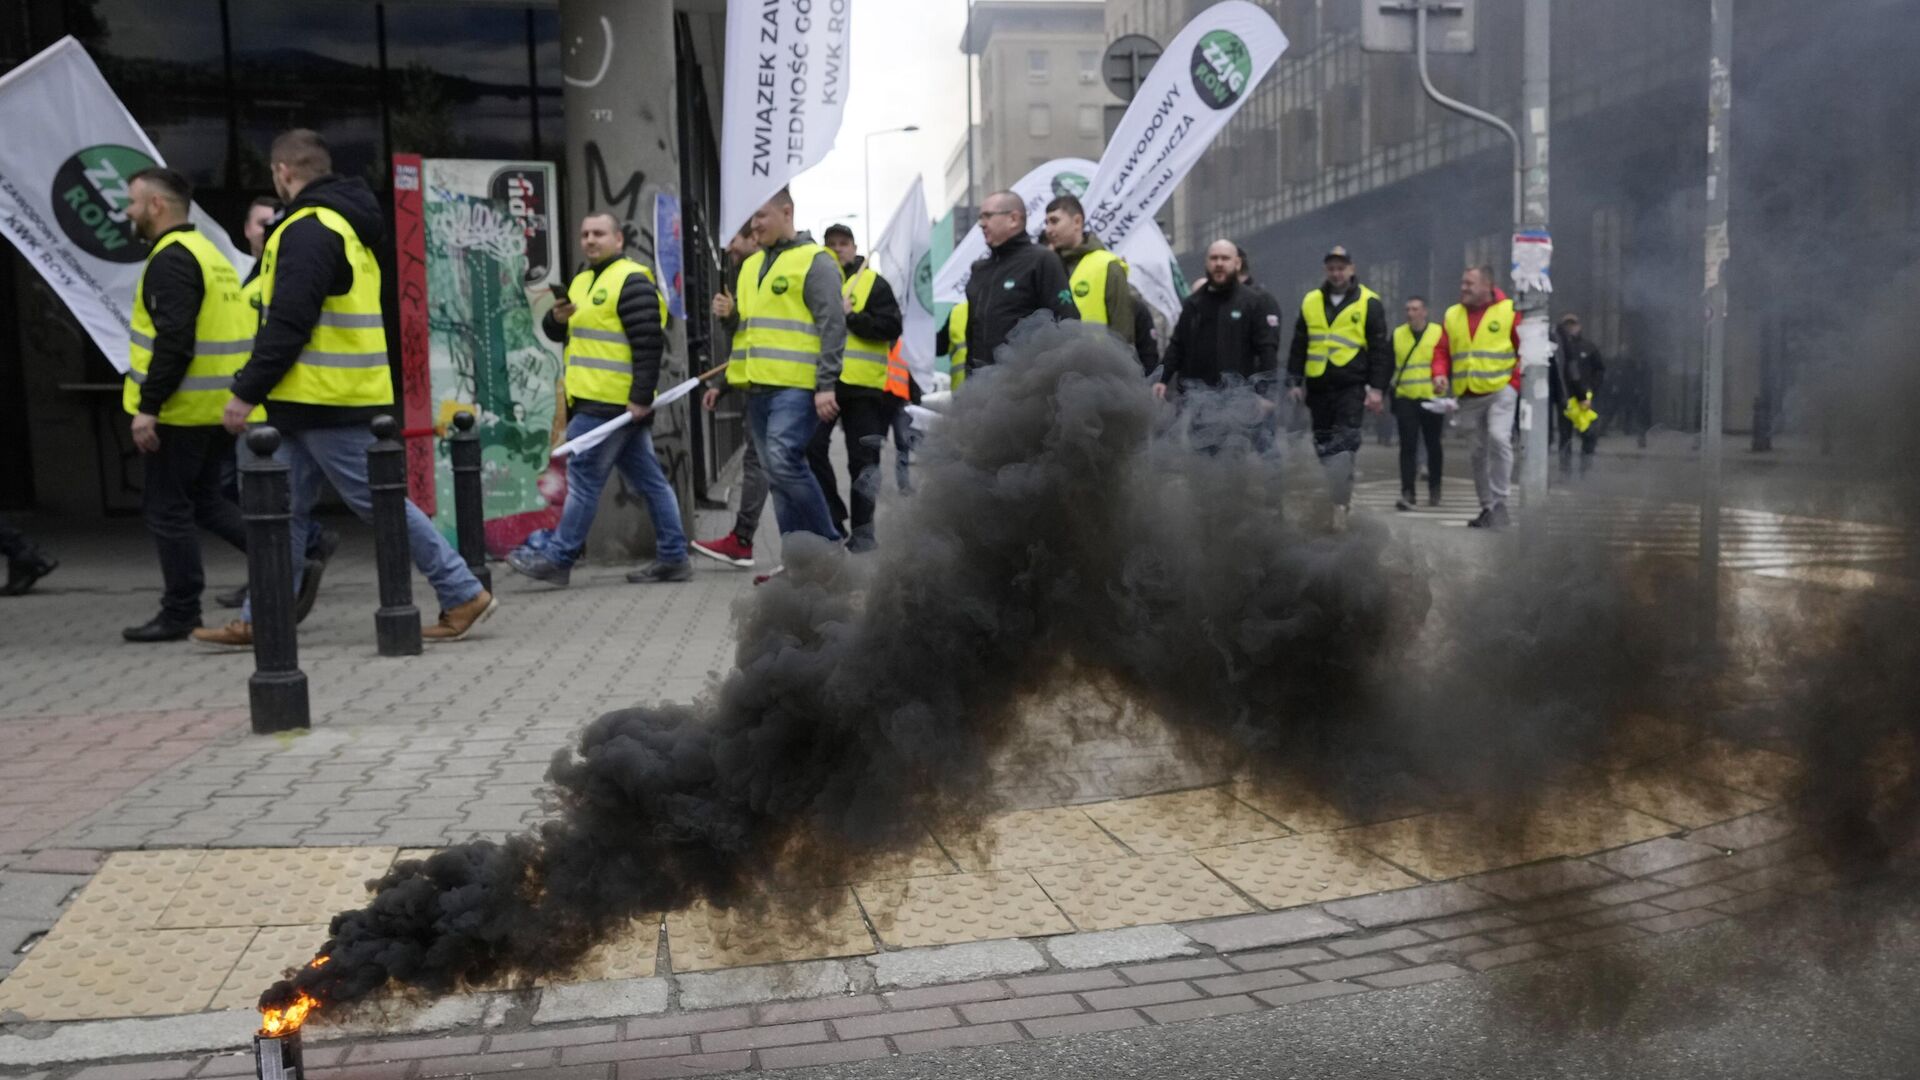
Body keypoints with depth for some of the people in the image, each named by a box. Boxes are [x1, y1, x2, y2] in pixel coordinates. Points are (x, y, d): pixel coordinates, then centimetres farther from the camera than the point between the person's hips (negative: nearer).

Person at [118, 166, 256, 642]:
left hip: (181, 410, -9)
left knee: (167, 508, 1)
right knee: (203, 498, 18)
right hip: (220, 406, 9)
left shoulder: (171, 259, -14)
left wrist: (148, 406, -21)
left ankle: (180, 613, 9)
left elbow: (173, 340, -23)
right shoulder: (208, 252, 17)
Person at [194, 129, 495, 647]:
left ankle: (463, 595, 0)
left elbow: (287, 325, -21)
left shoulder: (308, 230, -15)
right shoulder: (346, 224, 17)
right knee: (286, 511, 12)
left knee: (379, 502, -5)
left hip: (326, 401, -10)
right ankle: (260, 621, 18)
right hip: (308, 401, 10)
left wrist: (247, 392, -16)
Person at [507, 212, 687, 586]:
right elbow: (560, 333, 23)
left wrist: (641, 397, -22)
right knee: (648, 479, 9)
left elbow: (649, 343, -17)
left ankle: (559, 558, 3)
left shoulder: (631, 281, -10)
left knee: (584, 478, -4)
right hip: (595, 399, 9)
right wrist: (557, 319, 0)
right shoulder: (582, 281, 19)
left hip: (612, 402, -9)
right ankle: (673, 557, 11)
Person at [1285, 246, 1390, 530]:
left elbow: (1380, 349, -1)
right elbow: (1298, 346, 15)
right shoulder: (1310, 302, 12)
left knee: (1344, 445, -14)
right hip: (1318, 387, 5)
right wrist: (1294, 382, 9)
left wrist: (1377, 388, -7)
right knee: (1323, 445, 11)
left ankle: (1338, 503, -15)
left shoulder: (1369, 303, 1)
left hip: (1352, 386, -4)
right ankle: (1341, 493, 26)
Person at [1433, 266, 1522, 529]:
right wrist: (1440, 374, -6)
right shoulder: (1451, 316, 10)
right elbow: (1441, 351, 13)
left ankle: (1499, 502, -17)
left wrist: (1515, 381, -10)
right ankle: (1487, 508, 20)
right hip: (1467, 397, 5)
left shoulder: (1509, 312, -2)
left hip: (1500, 391, -5)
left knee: (1498, 438, -25)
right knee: (1478, 452, 9)